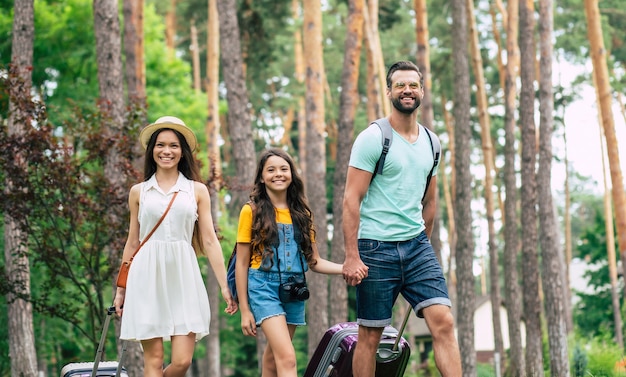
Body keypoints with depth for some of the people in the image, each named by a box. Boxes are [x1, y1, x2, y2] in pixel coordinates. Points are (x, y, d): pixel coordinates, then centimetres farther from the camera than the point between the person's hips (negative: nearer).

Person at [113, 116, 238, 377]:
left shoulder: (197, 190, 9)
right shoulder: (139, 192, 11)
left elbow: (209, 241, 6)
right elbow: (132, 243, 14)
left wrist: (225, 286, -1)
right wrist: (121, 289, 12)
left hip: (183, 276, 0)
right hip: (147, 277, 0)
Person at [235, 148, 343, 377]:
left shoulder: (301, 213, 12)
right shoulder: (252, 211, -1)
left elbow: (314, 261, 12)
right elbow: (242, 263, 0)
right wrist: (244, 310, -4)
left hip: (294, 290, 5)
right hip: (264, 287, -5)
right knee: (287, 358, -19)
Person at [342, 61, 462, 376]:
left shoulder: (430, 142, 11)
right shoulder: (373, 138, -7)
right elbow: (351, 199, -11)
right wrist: (352, 256, -17)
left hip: (417, 245, 5)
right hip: (376, 248, -5)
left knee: (443, 321, -9)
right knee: (370, 336, 2)